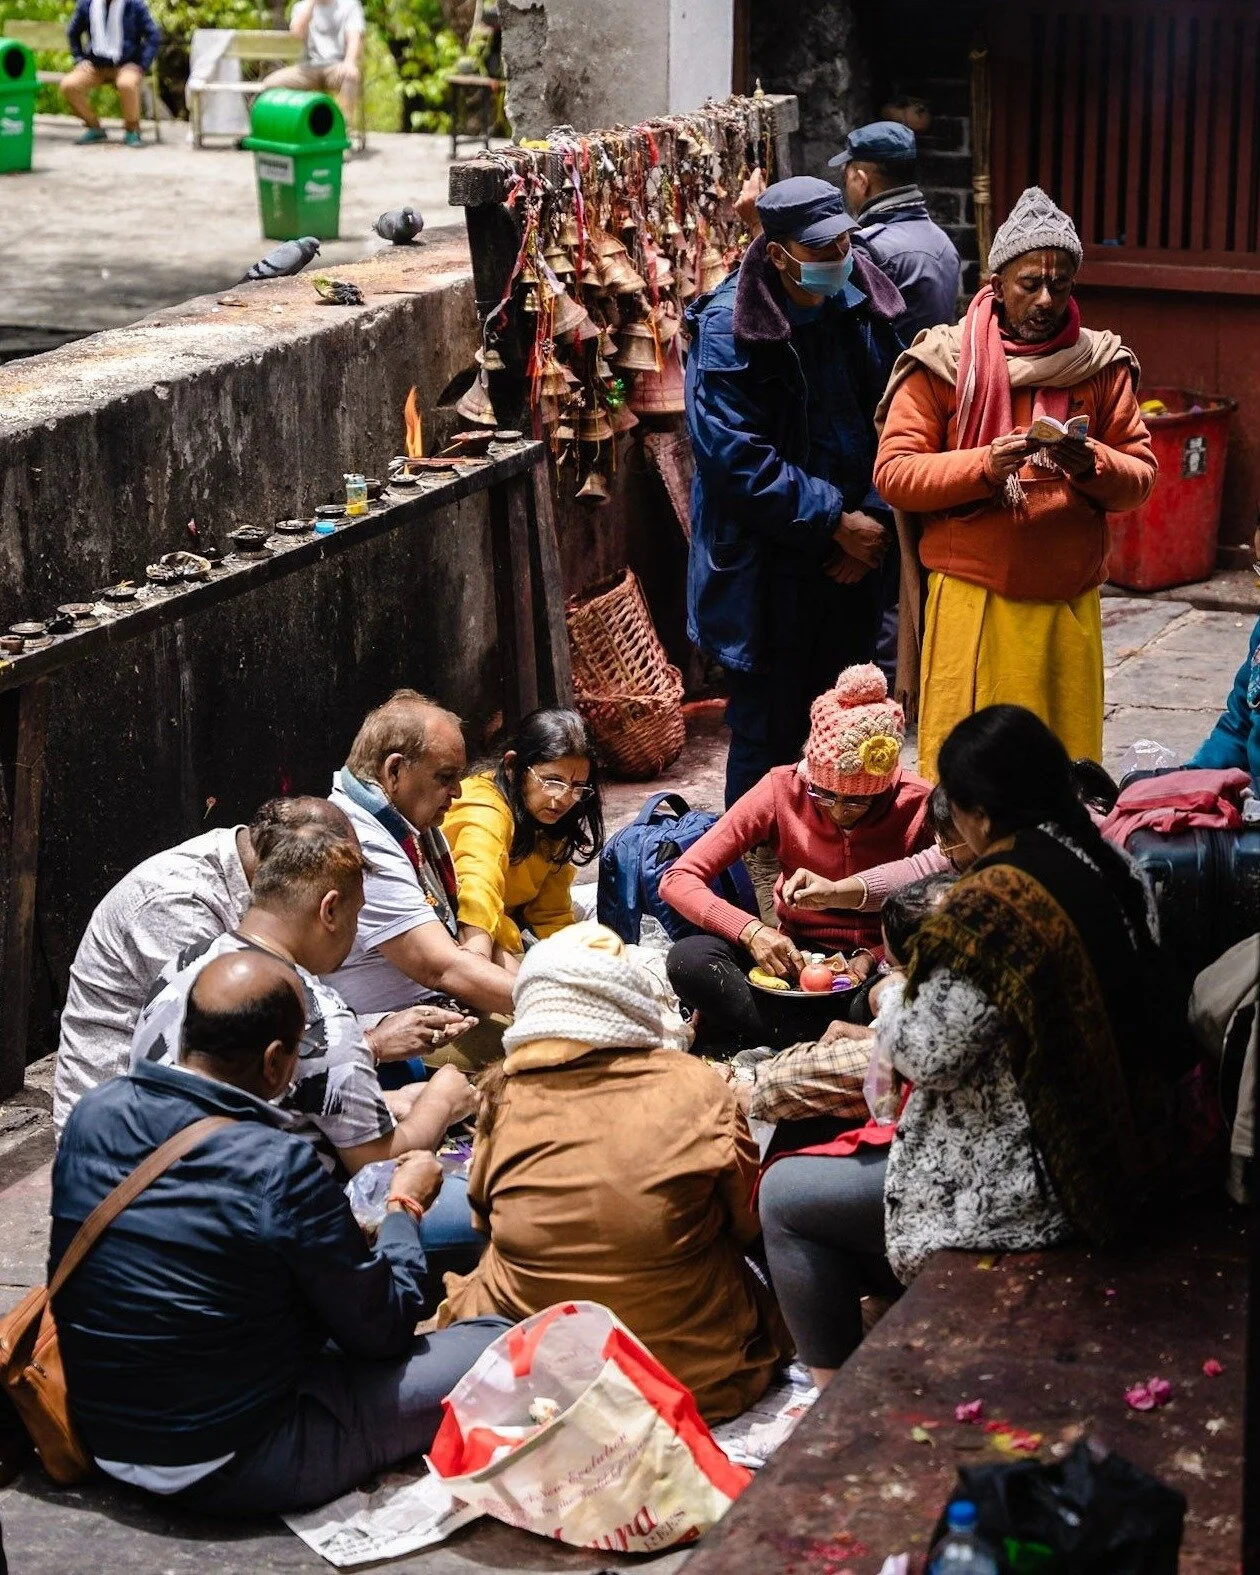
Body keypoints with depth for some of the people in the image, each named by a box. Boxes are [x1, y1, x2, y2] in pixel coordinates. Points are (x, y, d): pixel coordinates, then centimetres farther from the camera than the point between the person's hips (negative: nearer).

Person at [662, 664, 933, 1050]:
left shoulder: (918, 806, -15)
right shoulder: (783, 790, -13)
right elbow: (679, 880, -13)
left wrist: (874, 957, -26)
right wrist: (750, 931, -30)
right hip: (796, 955, 1)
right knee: (689, 960, -27)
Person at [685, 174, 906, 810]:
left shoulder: (864, 308, 2)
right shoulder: (728, 329, -14)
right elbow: (738, 459, -18)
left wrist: (876, 519, -6)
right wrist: (834, 520, -16)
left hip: (852, 563, 5)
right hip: (767, 567, -5)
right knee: (769, 732, 2)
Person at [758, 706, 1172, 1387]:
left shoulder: (992, 905, -27)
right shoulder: (1107, 867, -1)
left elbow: (929, 1055, -23)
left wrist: (892, 1002, -1)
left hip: (1026, 1190, -9)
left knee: (784, 1195, 6)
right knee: (862, 1157, 30)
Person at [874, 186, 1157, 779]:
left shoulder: (1102, 364, 7)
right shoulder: (942, 362, -1)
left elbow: (1140, 476, 7)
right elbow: (893, 473, -6)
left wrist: (1092, 464, -15)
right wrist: (984, 465, -20)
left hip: (1068, 606, 3)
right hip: (970, 601, -3)